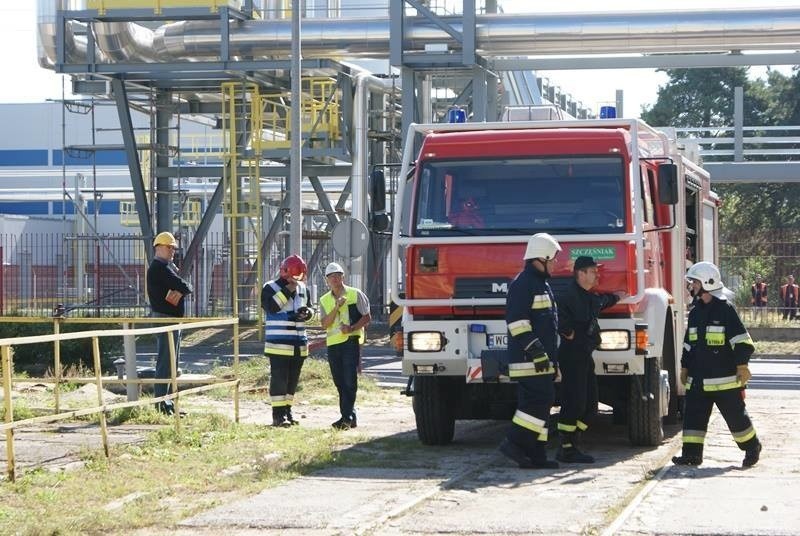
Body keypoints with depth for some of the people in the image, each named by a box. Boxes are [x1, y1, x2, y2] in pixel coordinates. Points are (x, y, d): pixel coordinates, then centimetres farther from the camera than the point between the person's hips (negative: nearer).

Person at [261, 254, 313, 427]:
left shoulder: (303, 288, 14)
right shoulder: (271, 287, -5)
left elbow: (309, 308, 23)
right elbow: (270, 306, -21)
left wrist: (307, 312, -2)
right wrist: (287, 290, -21)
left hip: (299, 343, 6)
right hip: (279, 343, -6)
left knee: (293, 379, 11)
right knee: (279, 378, -8)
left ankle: (287, 411, 20)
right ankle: (278, 415, -6)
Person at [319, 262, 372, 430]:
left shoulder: (356, 294, 0)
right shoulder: (324, 300, 12)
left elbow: (367, 317, -1)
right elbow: (325, 324, 1)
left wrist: (352, 328, -16)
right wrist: (336, 307, -13)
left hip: (351, 342, -5)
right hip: (333, 344, 5)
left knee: (350, 381, -12)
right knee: (340, 383, 6)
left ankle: (348, 417, -14)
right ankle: (348, 418, 12)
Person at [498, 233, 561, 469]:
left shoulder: (541, 283, 22)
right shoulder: (523, 283, -11)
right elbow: (516, 319, -19)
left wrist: (552, 359, 26)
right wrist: (534, 349, -23)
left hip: (541, 359, 10)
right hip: (528, 360, -10)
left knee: (540, 403, 8)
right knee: (540, 399, -16)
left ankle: (535, 455, 9)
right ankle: (514, 442, -13)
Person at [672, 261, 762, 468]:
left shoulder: (725, 309, -9)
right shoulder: (695, 313, 12)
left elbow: (742, 340, -11)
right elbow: (689, 344, 21)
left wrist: (742, 366, -14)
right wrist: (685, 367, 19)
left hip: (725, 378, -6)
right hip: (698, 379, 7)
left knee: (736, 415, 2)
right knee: (693, 414, 0)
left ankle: (752, 448, 19)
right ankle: (692, 454, 2)